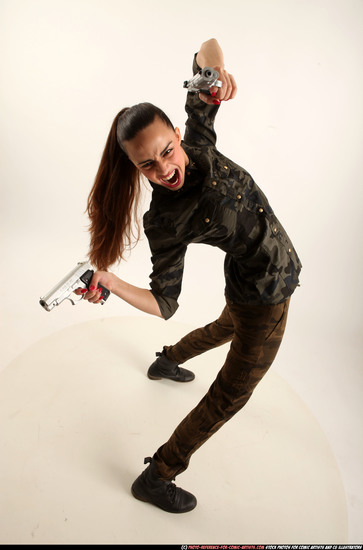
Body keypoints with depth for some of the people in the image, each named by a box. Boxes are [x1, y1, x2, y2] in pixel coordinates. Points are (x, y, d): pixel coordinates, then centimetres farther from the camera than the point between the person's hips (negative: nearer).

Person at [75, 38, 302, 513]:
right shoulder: (164, 222, -29)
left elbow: (207, 48, -4)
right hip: (265, 293, -7)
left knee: (229, 326, 35)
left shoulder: (196, 145, -15)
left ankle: (167, 361, 59)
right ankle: (156, 478, 19)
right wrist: (110, 282, -40)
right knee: (232, 393, 5)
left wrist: (216, 76, -27)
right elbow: (165, 303, -23)